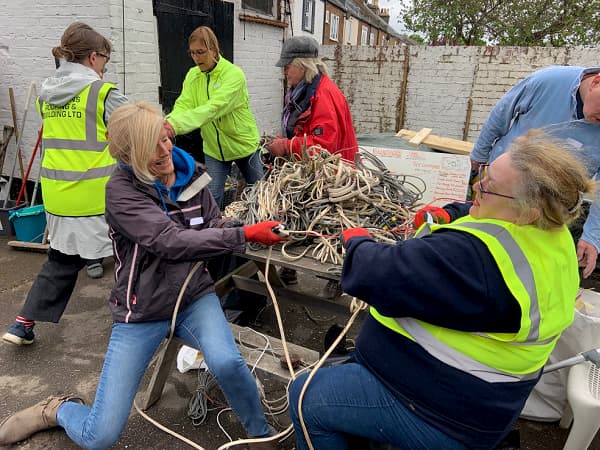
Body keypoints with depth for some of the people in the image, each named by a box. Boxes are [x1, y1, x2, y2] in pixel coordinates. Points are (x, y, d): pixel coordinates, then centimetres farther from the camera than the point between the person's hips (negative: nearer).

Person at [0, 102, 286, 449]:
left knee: (227, 362, -30)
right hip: (141, 312, -2)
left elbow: (216, 228, 4)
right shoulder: (121, 190, -15)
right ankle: (57, 410, 35)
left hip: (194, 297, 3)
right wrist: (244, 235, -29)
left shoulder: (192, 175, -2)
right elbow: (171, 242, -27)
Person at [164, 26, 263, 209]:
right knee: (211, 197, -1)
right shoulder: (192, 75, -2)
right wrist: (168, 122, -38)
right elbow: (183, 106, -14)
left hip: (243, 144, -3)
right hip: (213, 148, 3)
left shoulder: (234, 74, -20)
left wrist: (176, 125, -46)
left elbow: (213, 108, -35)